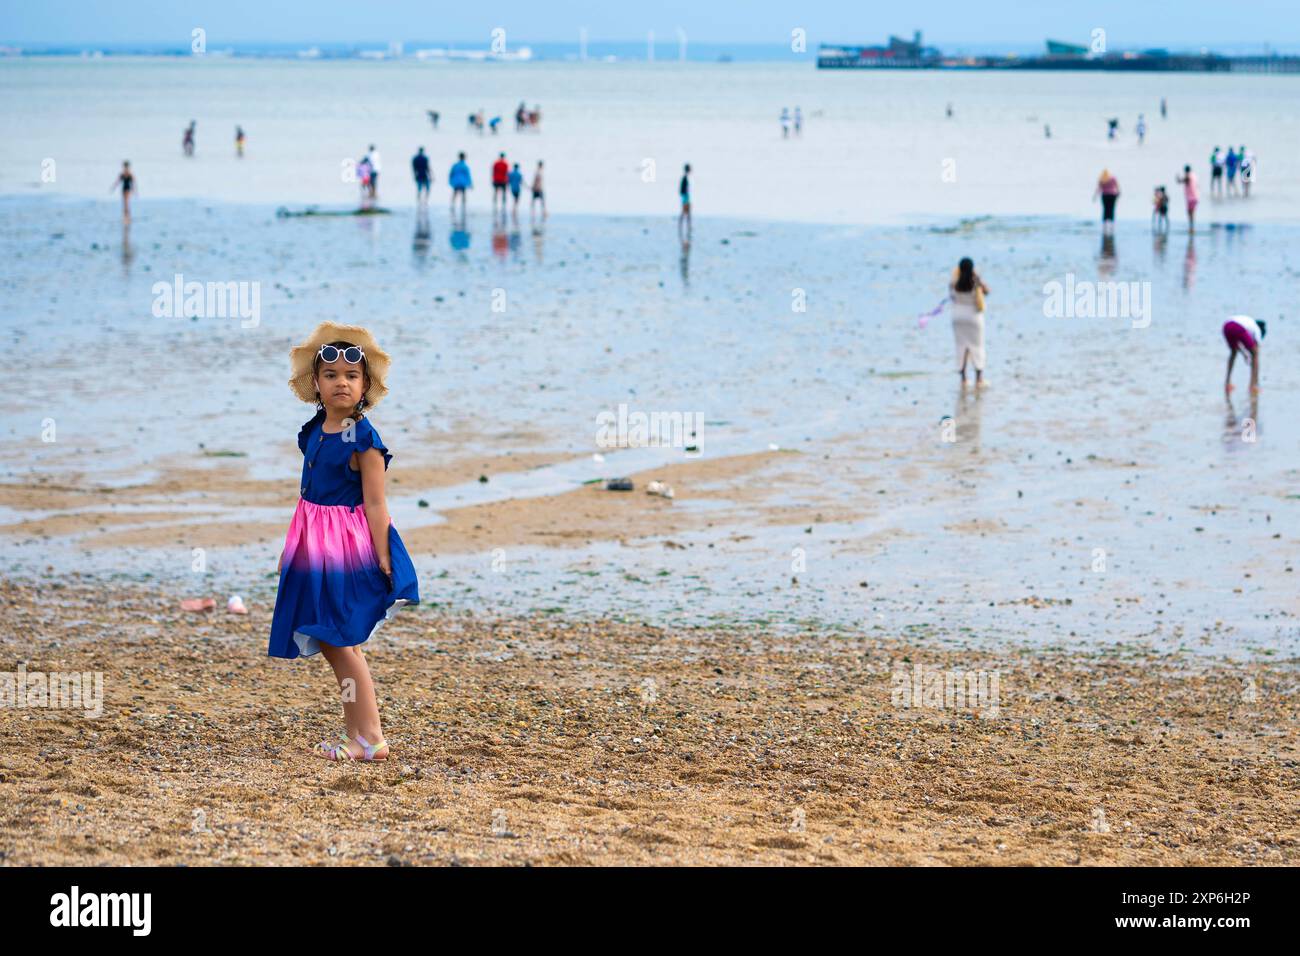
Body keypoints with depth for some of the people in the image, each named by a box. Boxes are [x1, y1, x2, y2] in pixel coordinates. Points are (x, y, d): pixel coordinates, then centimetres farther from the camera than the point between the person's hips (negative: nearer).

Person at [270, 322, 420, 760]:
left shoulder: (363, 437, -14)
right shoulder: (314, 432, 8)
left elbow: (374, 503, -15)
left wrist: (382, 559, -17)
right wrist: (290, 548, 20)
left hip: (348, 544, -8)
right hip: (314, 544, 8)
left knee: (340, 641, -8)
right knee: (328, 642, 10)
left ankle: (371, 739, -3)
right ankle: (355, 733, 18)